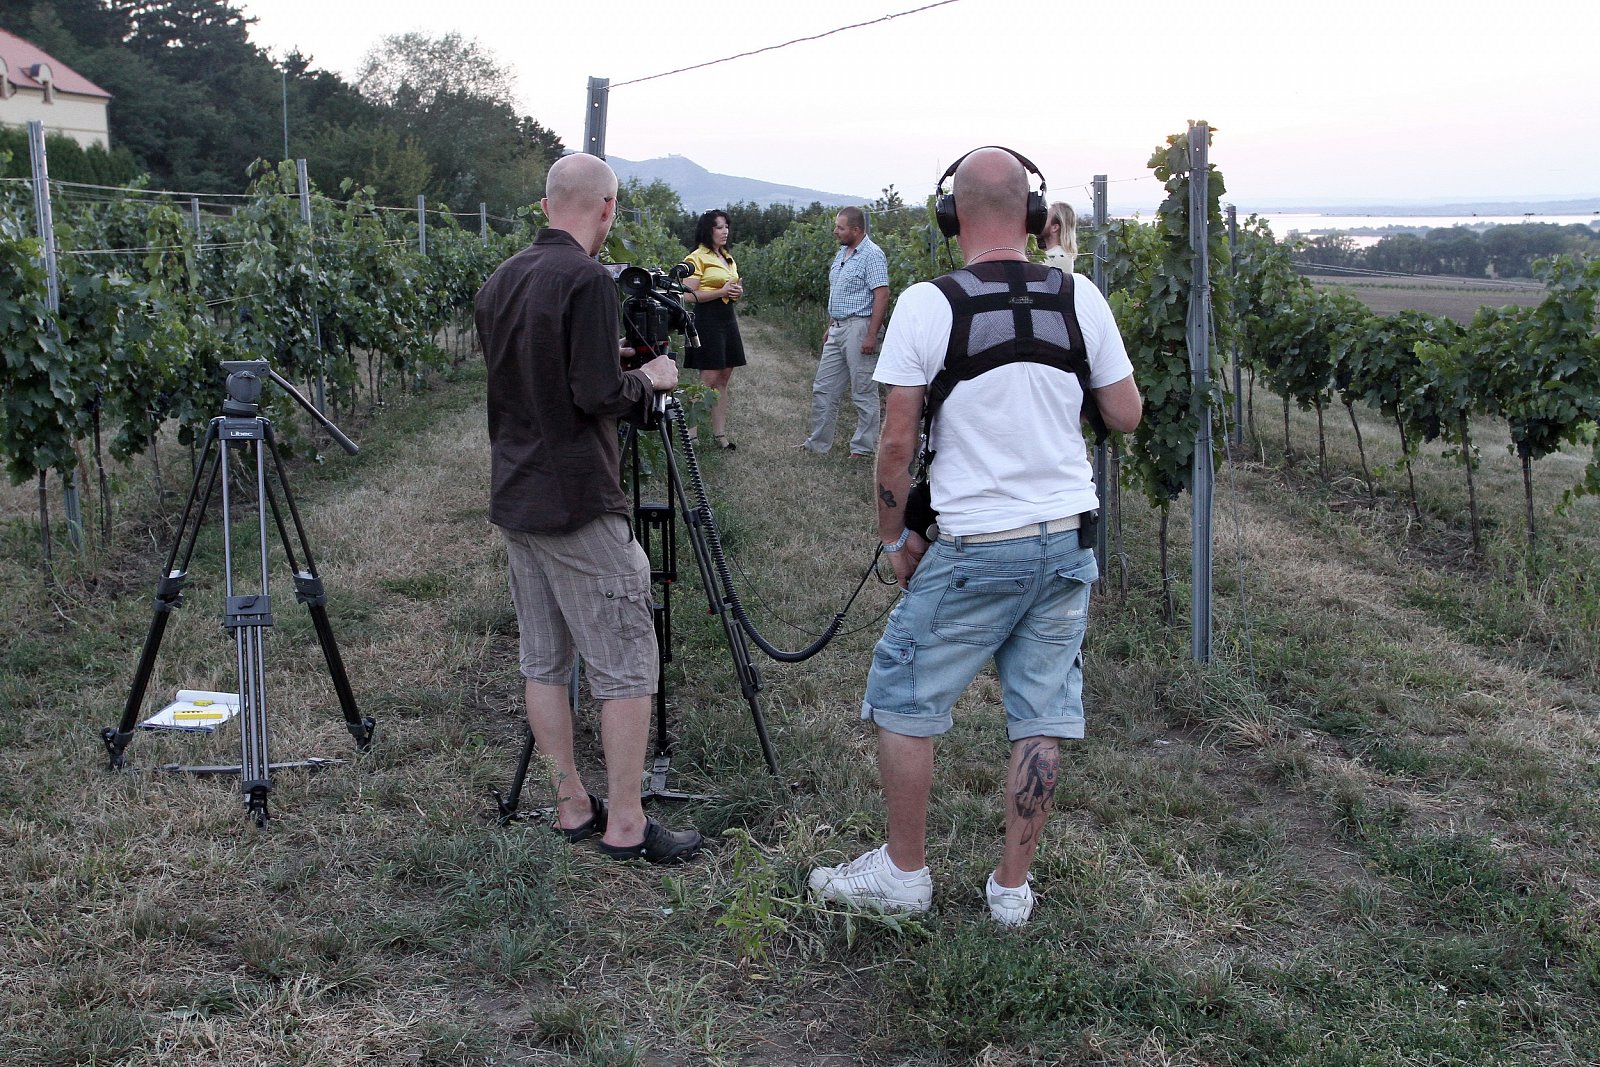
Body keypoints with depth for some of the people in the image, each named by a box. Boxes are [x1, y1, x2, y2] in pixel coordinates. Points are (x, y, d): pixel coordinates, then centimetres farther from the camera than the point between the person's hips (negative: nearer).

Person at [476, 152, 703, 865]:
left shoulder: (499, 282, 10)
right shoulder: (587, 282, -16)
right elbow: (597, 394, -21)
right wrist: (649, 378, -2)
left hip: (513, 499, 9)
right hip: (578, 508, -9)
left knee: (544, 663, 12)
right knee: (626, 668, 0)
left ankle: (573, 807, 20)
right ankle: (625, 825, 4)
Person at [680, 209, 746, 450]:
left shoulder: (727, 258, 17)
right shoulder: (697, 258, -8)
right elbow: (689, 296, -15)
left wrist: (737, 291, 7)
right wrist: (722, 291, -18)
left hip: (728, 317, 8)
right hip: (707, 319, -8)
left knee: (724, 379, 6)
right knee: (709, 378, -10)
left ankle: (720, 433, 9)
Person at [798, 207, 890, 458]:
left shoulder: (872, 255, -13)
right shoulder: (842, 252, 15)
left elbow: (881, 295, -19)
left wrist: (871, 335, -23)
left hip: (859, 328, -10)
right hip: (837, 329, 10)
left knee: (864, 392, -1)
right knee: (823, 389, 11)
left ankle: (863, 448, 6)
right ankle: (818, 443, 20)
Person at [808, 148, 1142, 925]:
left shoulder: (927, 305, -10)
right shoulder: (1080, 298, 0)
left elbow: (898, 440, -10)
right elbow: (1125, 416, 6)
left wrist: (894, 536, 3)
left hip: (972, 547, -4)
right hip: (1066, 540, 4)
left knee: (903, 704, 11)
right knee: (1042, 718, 11)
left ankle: (904, 873, 21)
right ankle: (1012, 889, 20)